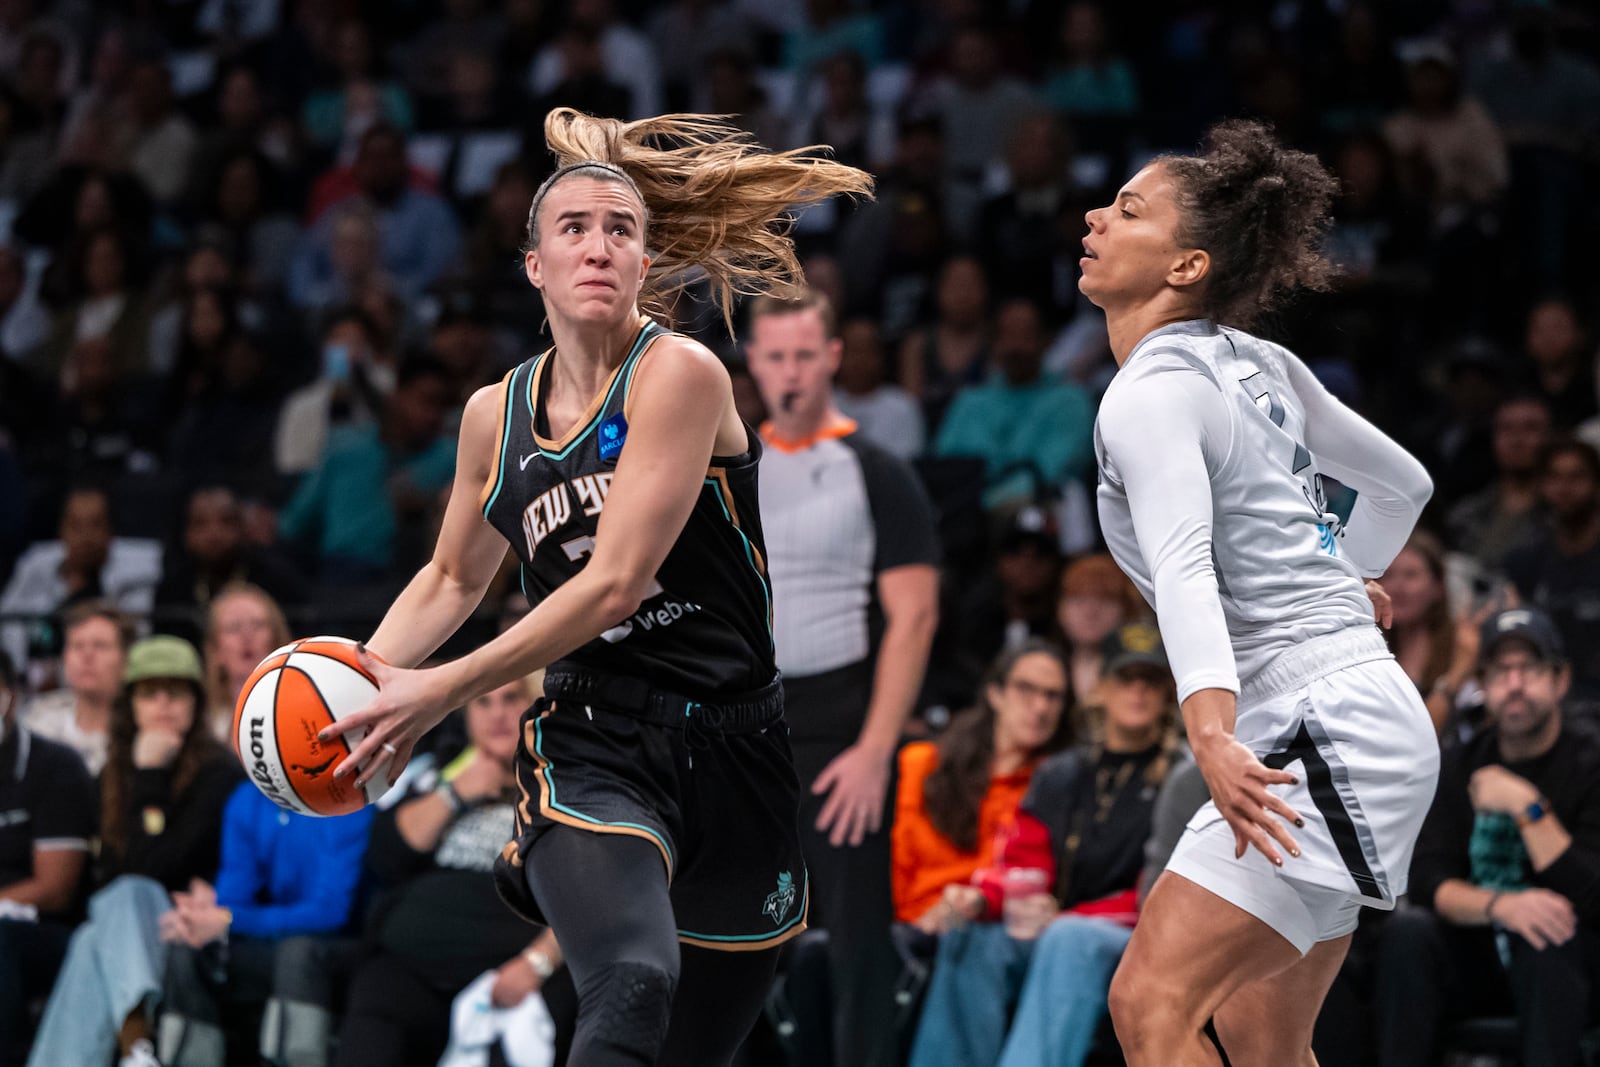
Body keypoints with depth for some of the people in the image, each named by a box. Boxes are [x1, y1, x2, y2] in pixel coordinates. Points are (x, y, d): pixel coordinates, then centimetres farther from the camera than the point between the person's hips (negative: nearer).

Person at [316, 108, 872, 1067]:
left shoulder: (680, 374, -9)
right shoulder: (496, 415, 8)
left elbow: (616, 582, -16)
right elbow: (453, 579, 25)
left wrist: (443, 690, -15)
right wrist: (363, 675, 8)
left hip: (736, 748, -1)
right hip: (595, 748, 1)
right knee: (632, 984, -30)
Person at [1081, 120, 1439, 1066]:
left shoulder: (1151, 393, -12)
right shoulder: (1258, 365, 14)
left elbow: (1183, 570, -29)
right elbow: (1402, 482, 25)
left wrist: (1214, 738, -42)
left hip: (1324, 731, -10)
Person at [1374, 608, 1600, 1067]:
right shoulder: (1463, 765, 5)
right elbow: (1428, 882, -6)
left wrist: (1525, 805, -24)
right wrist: (1499, 905, -26)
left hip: (1561, 969, -4)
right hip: (1476, 963, 4)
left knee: (1548, 934, -35)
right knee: (1407, 929, -24)